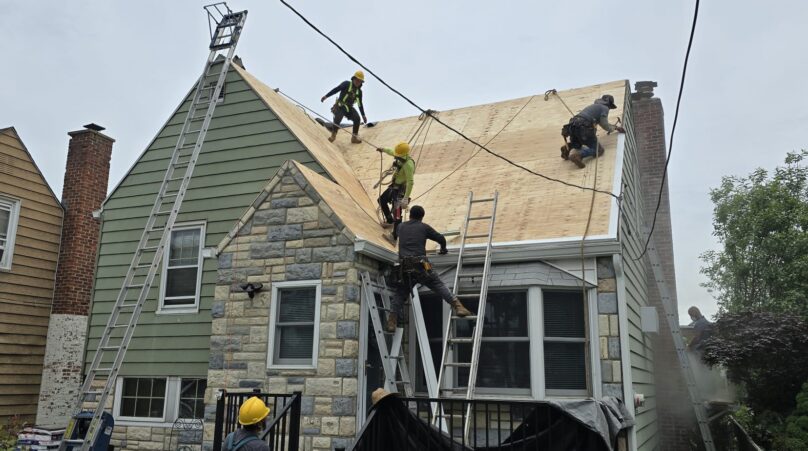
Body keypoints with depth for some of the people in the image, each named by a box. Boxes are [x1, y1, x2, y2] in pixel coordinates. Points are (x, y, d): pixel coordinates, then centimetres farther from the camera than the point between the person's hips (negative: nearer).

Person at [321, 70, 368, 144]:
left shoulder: (359, 91, 11)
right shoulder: (347, 84, -5)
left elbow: (360, 104, 17)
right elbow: (336, 89, -12)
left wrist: (363, 115, 16)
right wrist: (326, 96, -22)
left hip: (349, 108, 4)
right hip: (340, 106, -4)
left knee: (357, 119, -20)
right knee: (337, 120, -23)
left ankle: (354, 137, -9)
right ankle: (333, 136, 4)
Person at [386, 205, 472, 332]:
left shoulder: (401, 226, 20)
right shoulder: (424, 227, 13)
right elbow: (441, 238, 20)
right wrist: (443, 249, 41)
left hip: (404, 267, 2)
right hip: (420, 265, -2)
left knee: (400, 294, 11)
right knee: (439, 286, 4)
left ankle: (392, 321, 1)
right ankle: (457, 306, -8)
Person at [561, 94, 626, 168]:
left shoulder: (594, 106, 36)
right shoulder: (605, 108, 12)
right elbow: (604, 125, 1)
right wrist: (615, 127, 20)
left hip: (572, 126, 8)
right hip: (583, 127, -8)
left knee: (576, 145, 33)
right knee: (598, 150, -5)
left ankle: (568, 148, -1)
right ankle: (578, 154, -31)